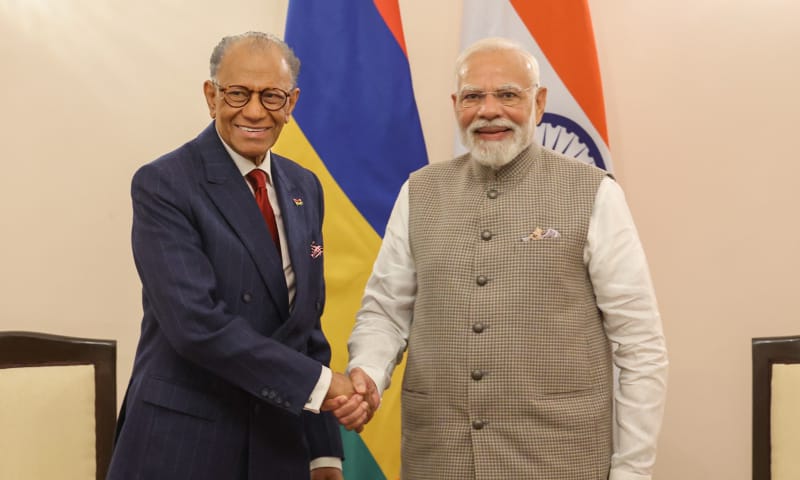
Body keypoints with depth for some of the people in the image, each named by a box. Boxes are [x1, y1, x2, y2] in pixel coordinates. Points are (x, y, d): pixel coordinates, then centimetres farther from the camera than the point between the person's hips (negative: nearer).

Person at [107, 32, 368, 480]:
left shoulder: (304, 188, 8)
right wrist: (319, 381, -18)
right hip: (182, 443, -5)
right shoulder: (164, 185, -11)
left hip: (277, 443, 6)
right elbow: (195, 322, -21)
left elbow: (308, 324, 10)